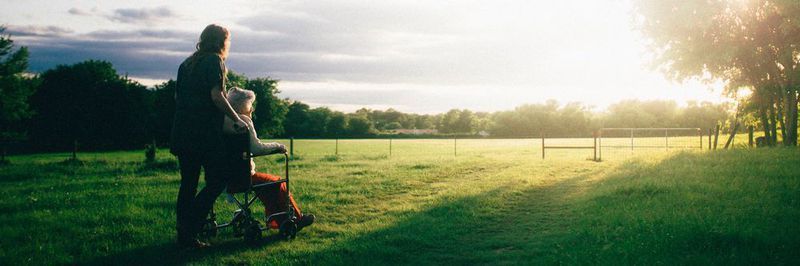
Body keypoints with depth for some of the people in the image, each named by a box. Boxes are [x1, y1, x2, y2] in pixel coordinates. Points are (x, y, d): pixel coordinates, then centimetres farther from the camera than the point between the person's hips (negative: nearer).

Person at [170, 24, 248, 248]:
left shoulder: (187, 63, 18)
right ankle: (189, 231, -9)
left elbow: (177, 96, 21)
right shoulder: (214, 61, -5)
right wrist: (237, 120, -8)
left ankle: (184, 235, 13)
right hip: (205, 133, -8)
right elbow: (216, 96, -15)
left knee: (188, 184, 11)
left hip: (182, 132, 8)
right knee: (218, 180, -2)